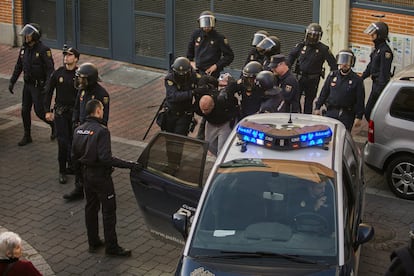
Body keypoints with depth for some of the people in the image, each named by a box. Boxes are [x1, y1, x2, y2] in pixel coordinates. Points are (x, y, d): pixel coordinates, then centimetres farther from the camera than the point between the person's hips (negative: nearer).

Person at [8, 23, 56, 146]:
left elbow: (50, 69, -20)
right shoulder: (24, 49, 3)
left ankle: (54, 125, 23)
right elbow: (18, 66, 12)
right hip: (27, 84, 6)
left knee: (39, 111, -5)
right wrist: (12, 81, 9)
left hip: (39, 86, -6)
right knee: (25, 110, 7)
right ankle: (27, 136, 18)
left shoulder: (44, 50, -18)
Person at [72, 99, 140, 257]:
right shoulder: (101, 131, -21)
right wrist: (129, 165, -25)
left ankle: (93, 242, 26)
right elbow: (105, 158, -27)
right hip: (100, 176, -8)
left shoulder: (78, 130, 3)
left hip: (86, 174, 8)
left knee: (91, 208, 17)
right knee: (109, 210, 1)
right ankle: (111, 247, 5)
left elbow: (74, 156, 9)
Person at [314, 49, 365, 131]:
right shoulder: (332, 76, 9)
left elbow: (360, 100, -3)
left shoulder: (357, 80, -1)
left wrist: (358, 117, -8)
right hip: (331, 112, 3)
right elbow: (324, 93, 14)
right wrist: (318, 107, 9)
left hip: (347, 115, -3)